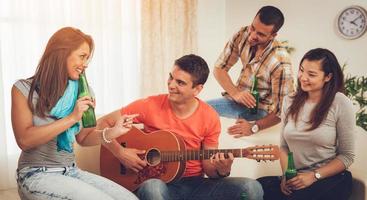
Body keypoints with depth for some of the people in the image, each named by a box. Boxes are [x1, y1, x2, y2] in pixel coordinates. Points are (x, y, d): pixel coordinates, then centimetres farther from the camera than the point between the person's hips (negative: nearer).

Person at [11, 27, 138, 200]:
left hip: (71, 172, 5)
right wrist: (72, 118, -22)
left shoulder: (78, 92, 7)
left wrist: (113, 132, -7)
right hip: (37, 175, -5)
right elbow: (24, 140, -18)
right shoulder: (24, 89, -8)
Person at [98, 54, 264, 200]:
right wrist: (120, 153, -15)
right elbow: (103, 123, -2)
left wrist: (222, 170, -20)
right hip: (160, 183, -2)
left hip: (196, 184, 2)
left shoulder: (209, 117, -3)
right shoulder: (150, 106, -8)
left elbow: (209, 168, 2)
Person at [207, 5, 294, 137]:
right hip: (237, 101, 5)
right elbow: (219, 68, -3)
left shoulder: (280, 62, -27)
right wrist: (236, 93, -19)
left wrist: (254, 127, -35)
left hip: (260, 111, -5)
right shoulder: (242, 35, -11)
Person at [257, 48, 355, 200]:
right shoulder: (290, 101, 7)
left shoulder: (341, 104, -8)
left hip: (331, 179, -4)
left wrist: (314, 176, -14)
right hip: (295, 179, 4)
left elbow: (347, 156, -5)